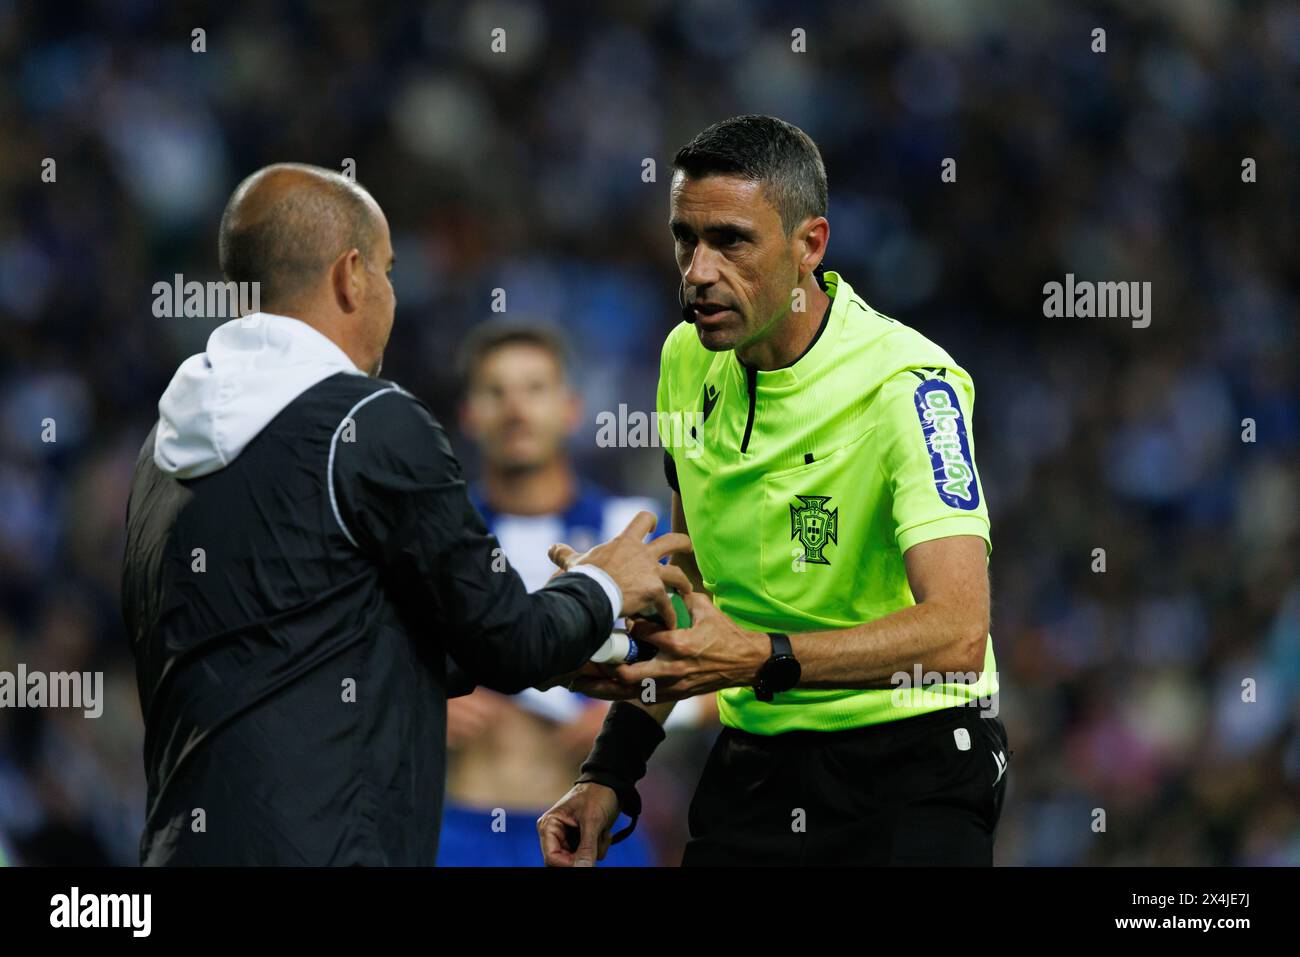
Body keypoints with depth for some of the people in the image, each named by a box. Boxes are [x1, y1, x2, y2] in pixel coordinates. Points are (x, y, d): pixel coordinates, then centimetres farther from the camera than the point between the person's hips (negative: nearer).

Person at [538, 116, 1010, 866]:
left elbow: (957, 634, -30)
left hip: (910, 762, -6)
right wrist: (612, 771, 7)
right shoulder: (690, 361, 3)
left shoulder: (910, 387, -19)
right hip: (754, 761, 6)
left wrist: (760, 659, -40)